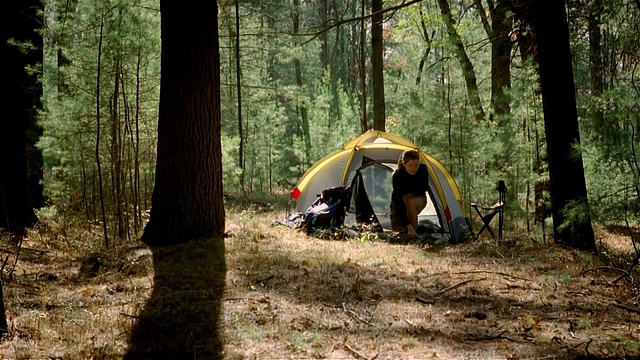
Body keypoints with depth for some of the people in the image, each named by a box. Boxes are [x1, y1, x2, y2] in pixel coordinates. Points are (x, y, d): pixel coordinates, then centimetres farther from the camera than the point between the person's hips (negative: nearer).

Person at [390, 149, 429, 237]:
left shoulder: (423, 169, -25)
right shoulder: (397, 176, -33)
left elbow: (424, 188, -7)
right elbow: (398, 201, -37)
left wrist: (412, 194, -26)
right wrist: (408, 226, -45)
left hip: (418, 199, 1)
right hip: (400, 202, -1)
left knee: (411, 202, -36)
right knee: (398, 229, -18)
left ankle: (414, 230, -21)